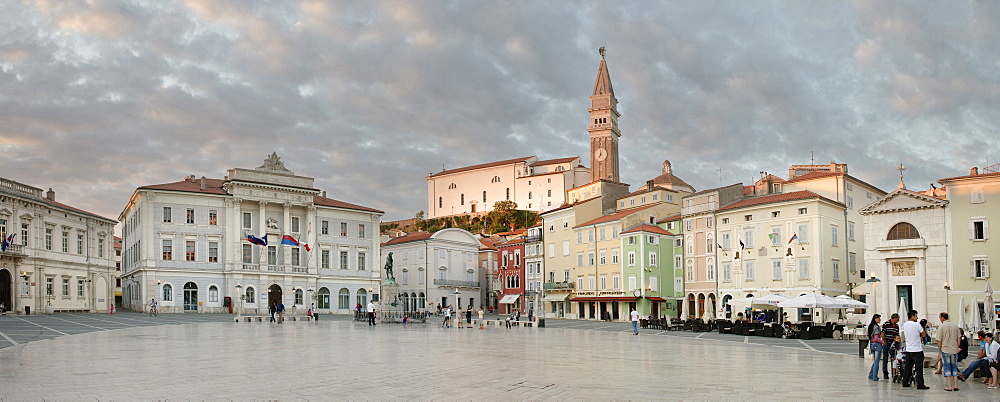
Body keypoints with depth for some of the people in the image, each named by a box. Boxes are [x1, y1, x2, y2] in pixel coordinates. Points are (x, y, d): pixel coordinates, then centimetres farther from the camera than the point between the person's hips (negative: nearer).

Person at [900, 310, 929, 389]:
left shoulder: (905, 325, 7)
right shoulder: (917, 324, -13)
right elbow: (923, 334, -5)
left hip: (908, 349, 7)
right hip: (917, 350, -6)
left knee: (908, 366, 13)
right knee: (919, 367, -3)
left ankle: (905, 382, 16)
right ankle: (920, 384, -4)